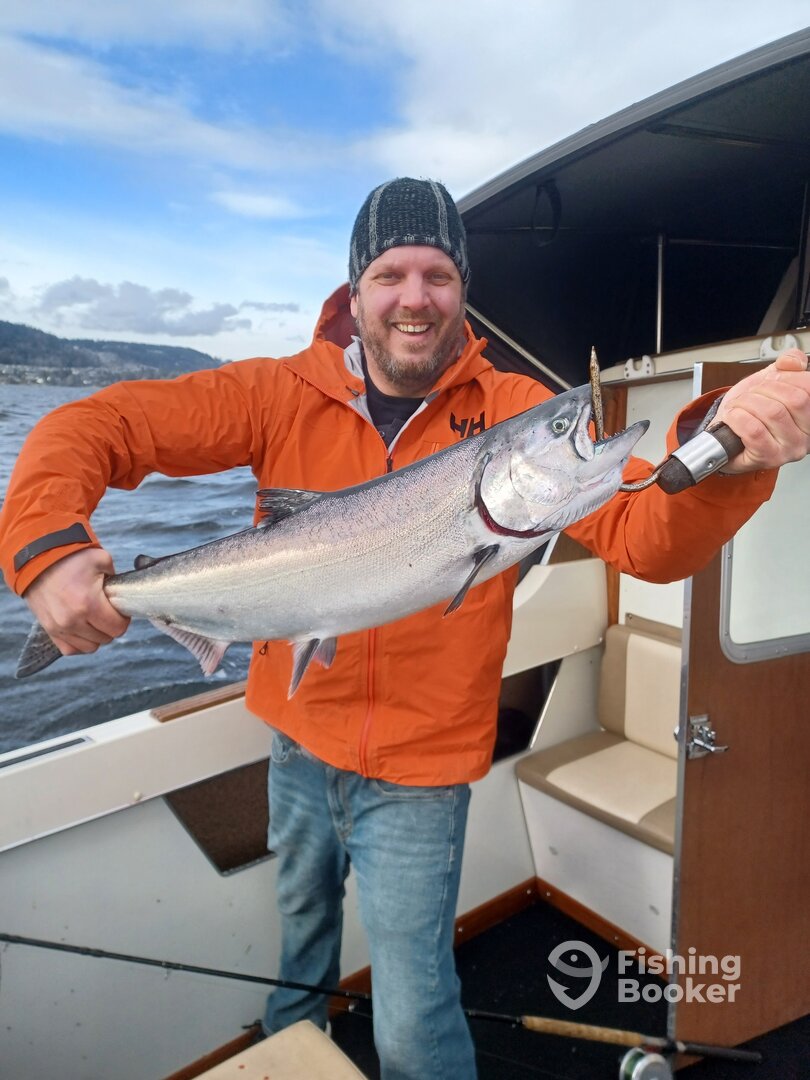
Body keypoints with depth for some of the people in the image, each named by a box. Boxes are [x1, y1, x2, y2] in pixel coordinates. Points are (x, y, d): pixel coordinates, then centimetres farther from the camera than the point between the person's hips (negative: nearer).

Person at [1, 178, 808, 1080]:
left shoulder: (513, 411, -13)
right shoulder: (283, 394, -10)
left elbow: (645, 538, -23)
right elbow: (94, 428, -9)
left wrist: (724, 454, -43)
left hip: (419, 772, -3)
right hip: (299, 743, 4)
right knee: (301, 916, 31)